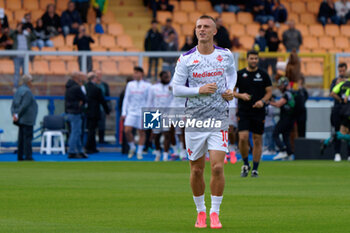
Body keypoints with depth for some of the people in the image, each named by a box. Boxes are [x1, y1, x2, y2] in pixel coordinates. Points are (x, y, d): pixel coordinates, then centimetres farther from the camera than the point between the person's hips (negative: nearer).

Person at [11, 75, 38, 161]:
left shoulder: (18, 91, 14)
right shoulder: (27, 91, -14)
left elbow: (13, 105, 9)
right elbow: (24, 105, -20)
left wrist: (14, 114, -3)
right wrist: (18, 115, -14)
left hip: (21, 120, 9)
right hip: (27, 119, -9)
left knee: (21, 138, 10)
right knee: (27, 137, -8)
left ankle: (20, 156, 11)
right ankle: (28, 156, -9)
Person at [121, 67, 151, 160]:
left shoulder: (147, 86, 1)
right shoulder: (130, 85, 9)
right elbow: (126, 99, 11)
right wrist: (124, 113, 6)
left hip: (142, 113, -2)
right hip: (131, 112, 2)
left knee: (141, 132, 2)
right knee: (127, 131, -10)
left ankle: (139, 152, 13)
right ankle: (132, 147, 13)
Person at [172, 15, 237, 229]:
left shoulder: (226, 55, 1)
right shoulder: (186, 59, -4)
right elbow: (176, 89, -3)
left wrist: (230, 89, 5)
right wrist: (199, 90, -16)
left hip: (219, 121, 0)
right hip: (194, 121, 0)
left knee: (217, 167, -11)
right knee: (197, 170, 6)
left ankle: (215, 212, 2)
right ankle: (201, 211, 24)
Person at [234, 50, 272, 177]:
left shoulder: (263, 75, 5)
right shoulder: (239, 74, 3)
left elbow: (269, 91, 8)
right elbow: (231, 91, 7)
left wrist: (263, 101, -10)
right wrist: (241, 95, -13)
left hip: (258, 112, 1)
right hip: (243, 112, -1)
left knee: (257, 140, 2)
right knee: (243, 137, -14)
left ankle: (255, 169, 11)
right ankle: (245, 164, 7)